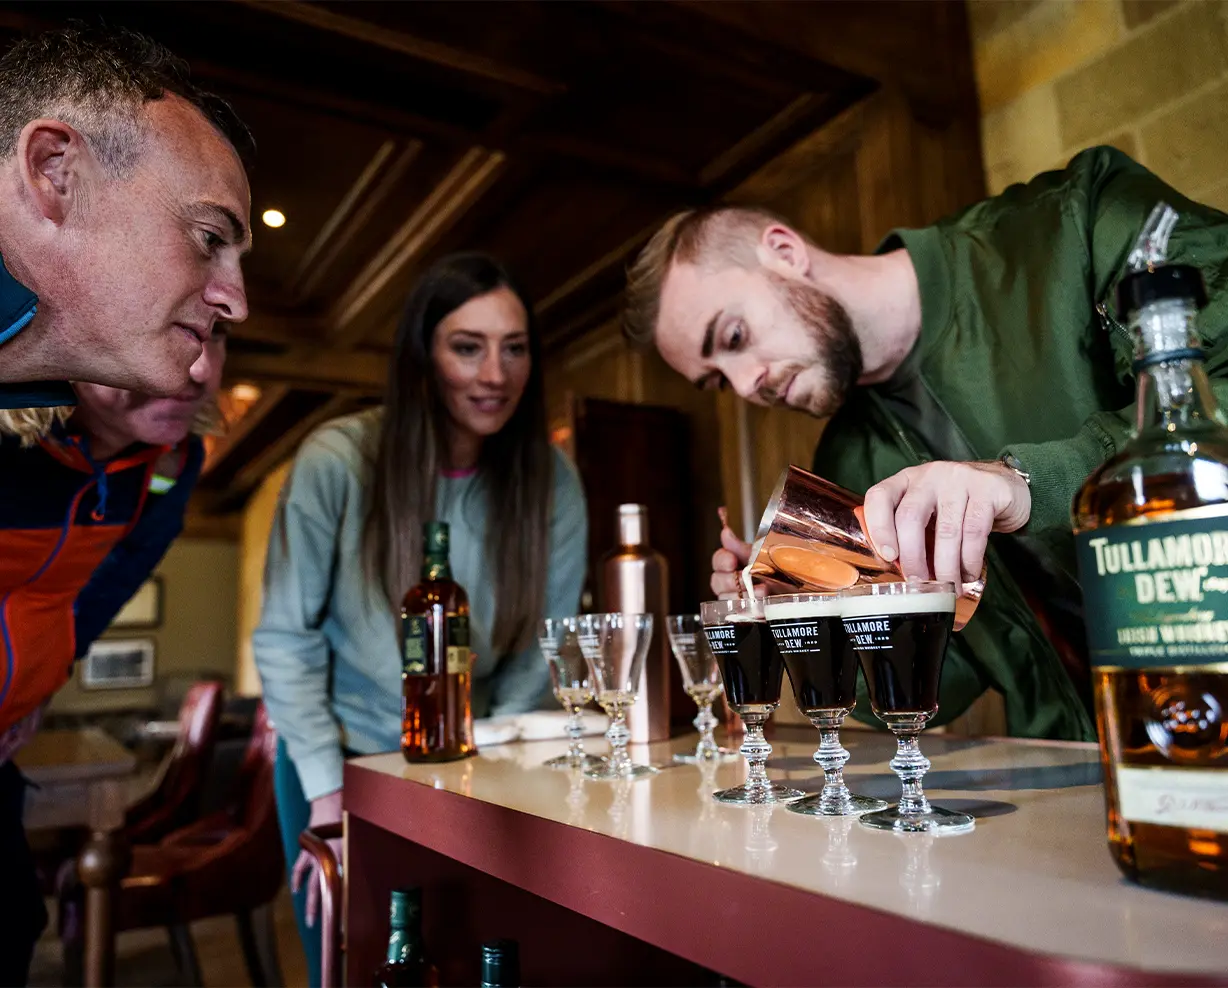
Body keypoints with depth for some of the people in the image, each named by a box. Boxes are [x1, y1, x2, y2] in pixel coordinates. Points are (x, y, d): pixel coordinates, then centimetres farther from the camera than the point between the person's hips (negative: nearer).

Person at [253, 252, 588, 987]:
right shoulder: (337, 460, -19)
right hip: (341, 761, -1)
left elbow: (542, 647, -8)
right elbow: (285, 637, -12)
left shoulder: (552, 480, -13)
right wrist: (328, 792, -13)